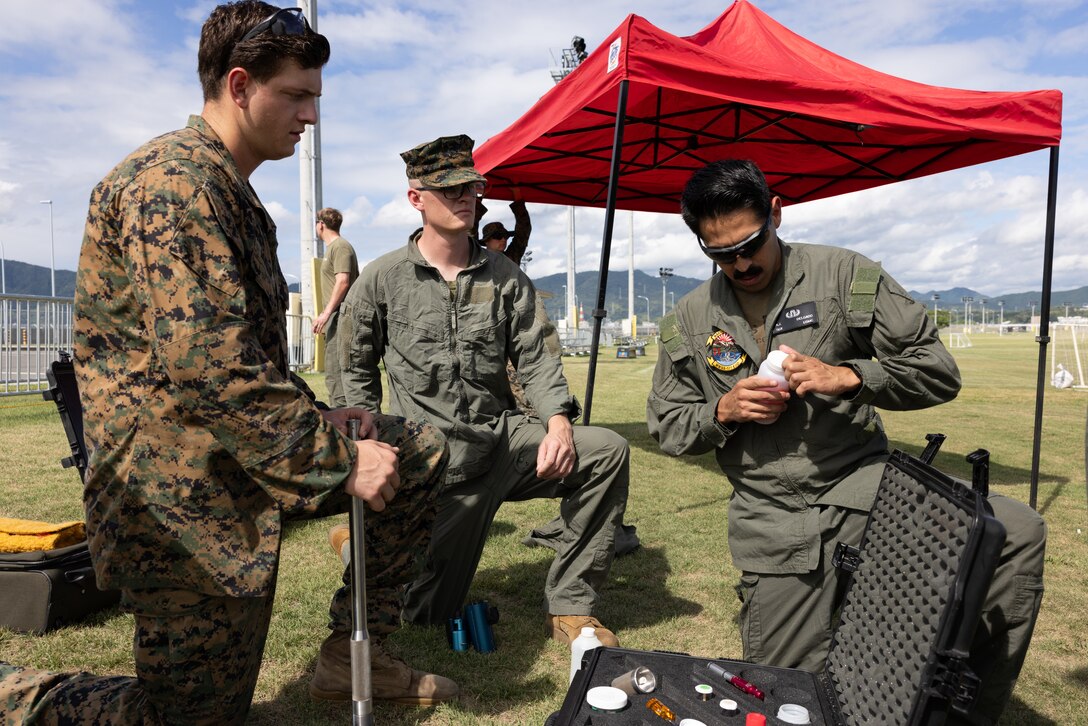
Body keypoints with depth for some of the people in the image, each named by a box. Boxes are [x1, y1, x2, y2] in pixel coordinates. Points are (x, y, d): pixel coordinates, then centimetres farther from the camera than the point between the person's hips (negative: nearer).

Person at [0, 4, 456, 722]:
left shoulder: (231, 192, 18)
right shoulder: (173, 180, -16)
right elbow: (207, 365, -27)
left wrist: (317, 418, 7)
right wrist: (336, 461, -21)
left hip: (245, 456, 10)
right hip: (185, 491, -9)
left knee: (421, 450, 7)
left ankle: (354, 649, 15)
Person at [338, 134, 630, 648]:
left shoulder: (505, 277, 7)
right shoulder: (382, 280, 0)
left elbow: (536, 357, 2)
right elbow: (358, 374, 7)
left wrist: (558, 421, -16)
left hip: (504, 438, 3)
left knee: (608, 451, -20)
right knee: (427, 614, 2)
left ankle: (569, 605, -5)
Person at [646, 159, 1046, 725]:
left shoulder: (844, 275, -1)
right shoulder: (687, 323, 5)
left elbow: (938, 371, -1)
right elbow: (666, 427, 10)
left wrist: (850, 376, -17)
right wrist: (722, 412, -10)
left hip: (863, 487, 0)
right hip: (775, 523, 1)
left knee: (1015, 534, -24)